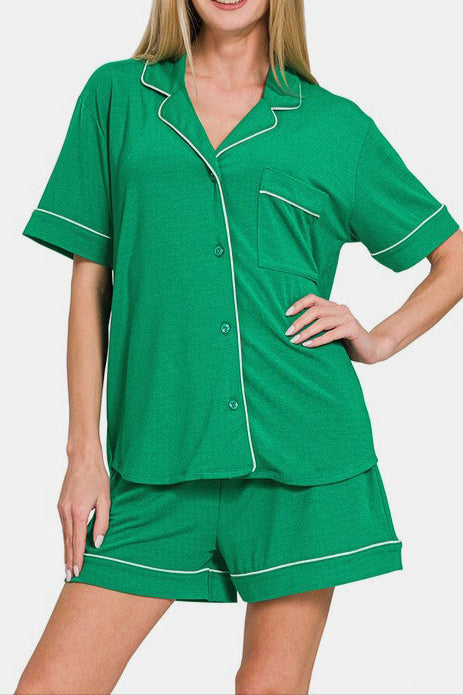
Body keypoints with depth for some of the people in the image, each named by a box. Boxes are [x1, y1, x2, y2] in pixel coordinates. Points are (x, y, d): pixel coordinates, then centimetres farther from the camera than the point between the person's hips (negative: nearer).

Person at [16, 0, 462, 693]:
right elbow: (90, 284, 8)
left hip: (302, 455, 0)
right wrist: (84, 452, 3)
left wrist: (378, 341, 3)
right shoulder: (117, 96, 10)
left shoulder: (337, 124, 8)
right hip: (155, 462, 1)